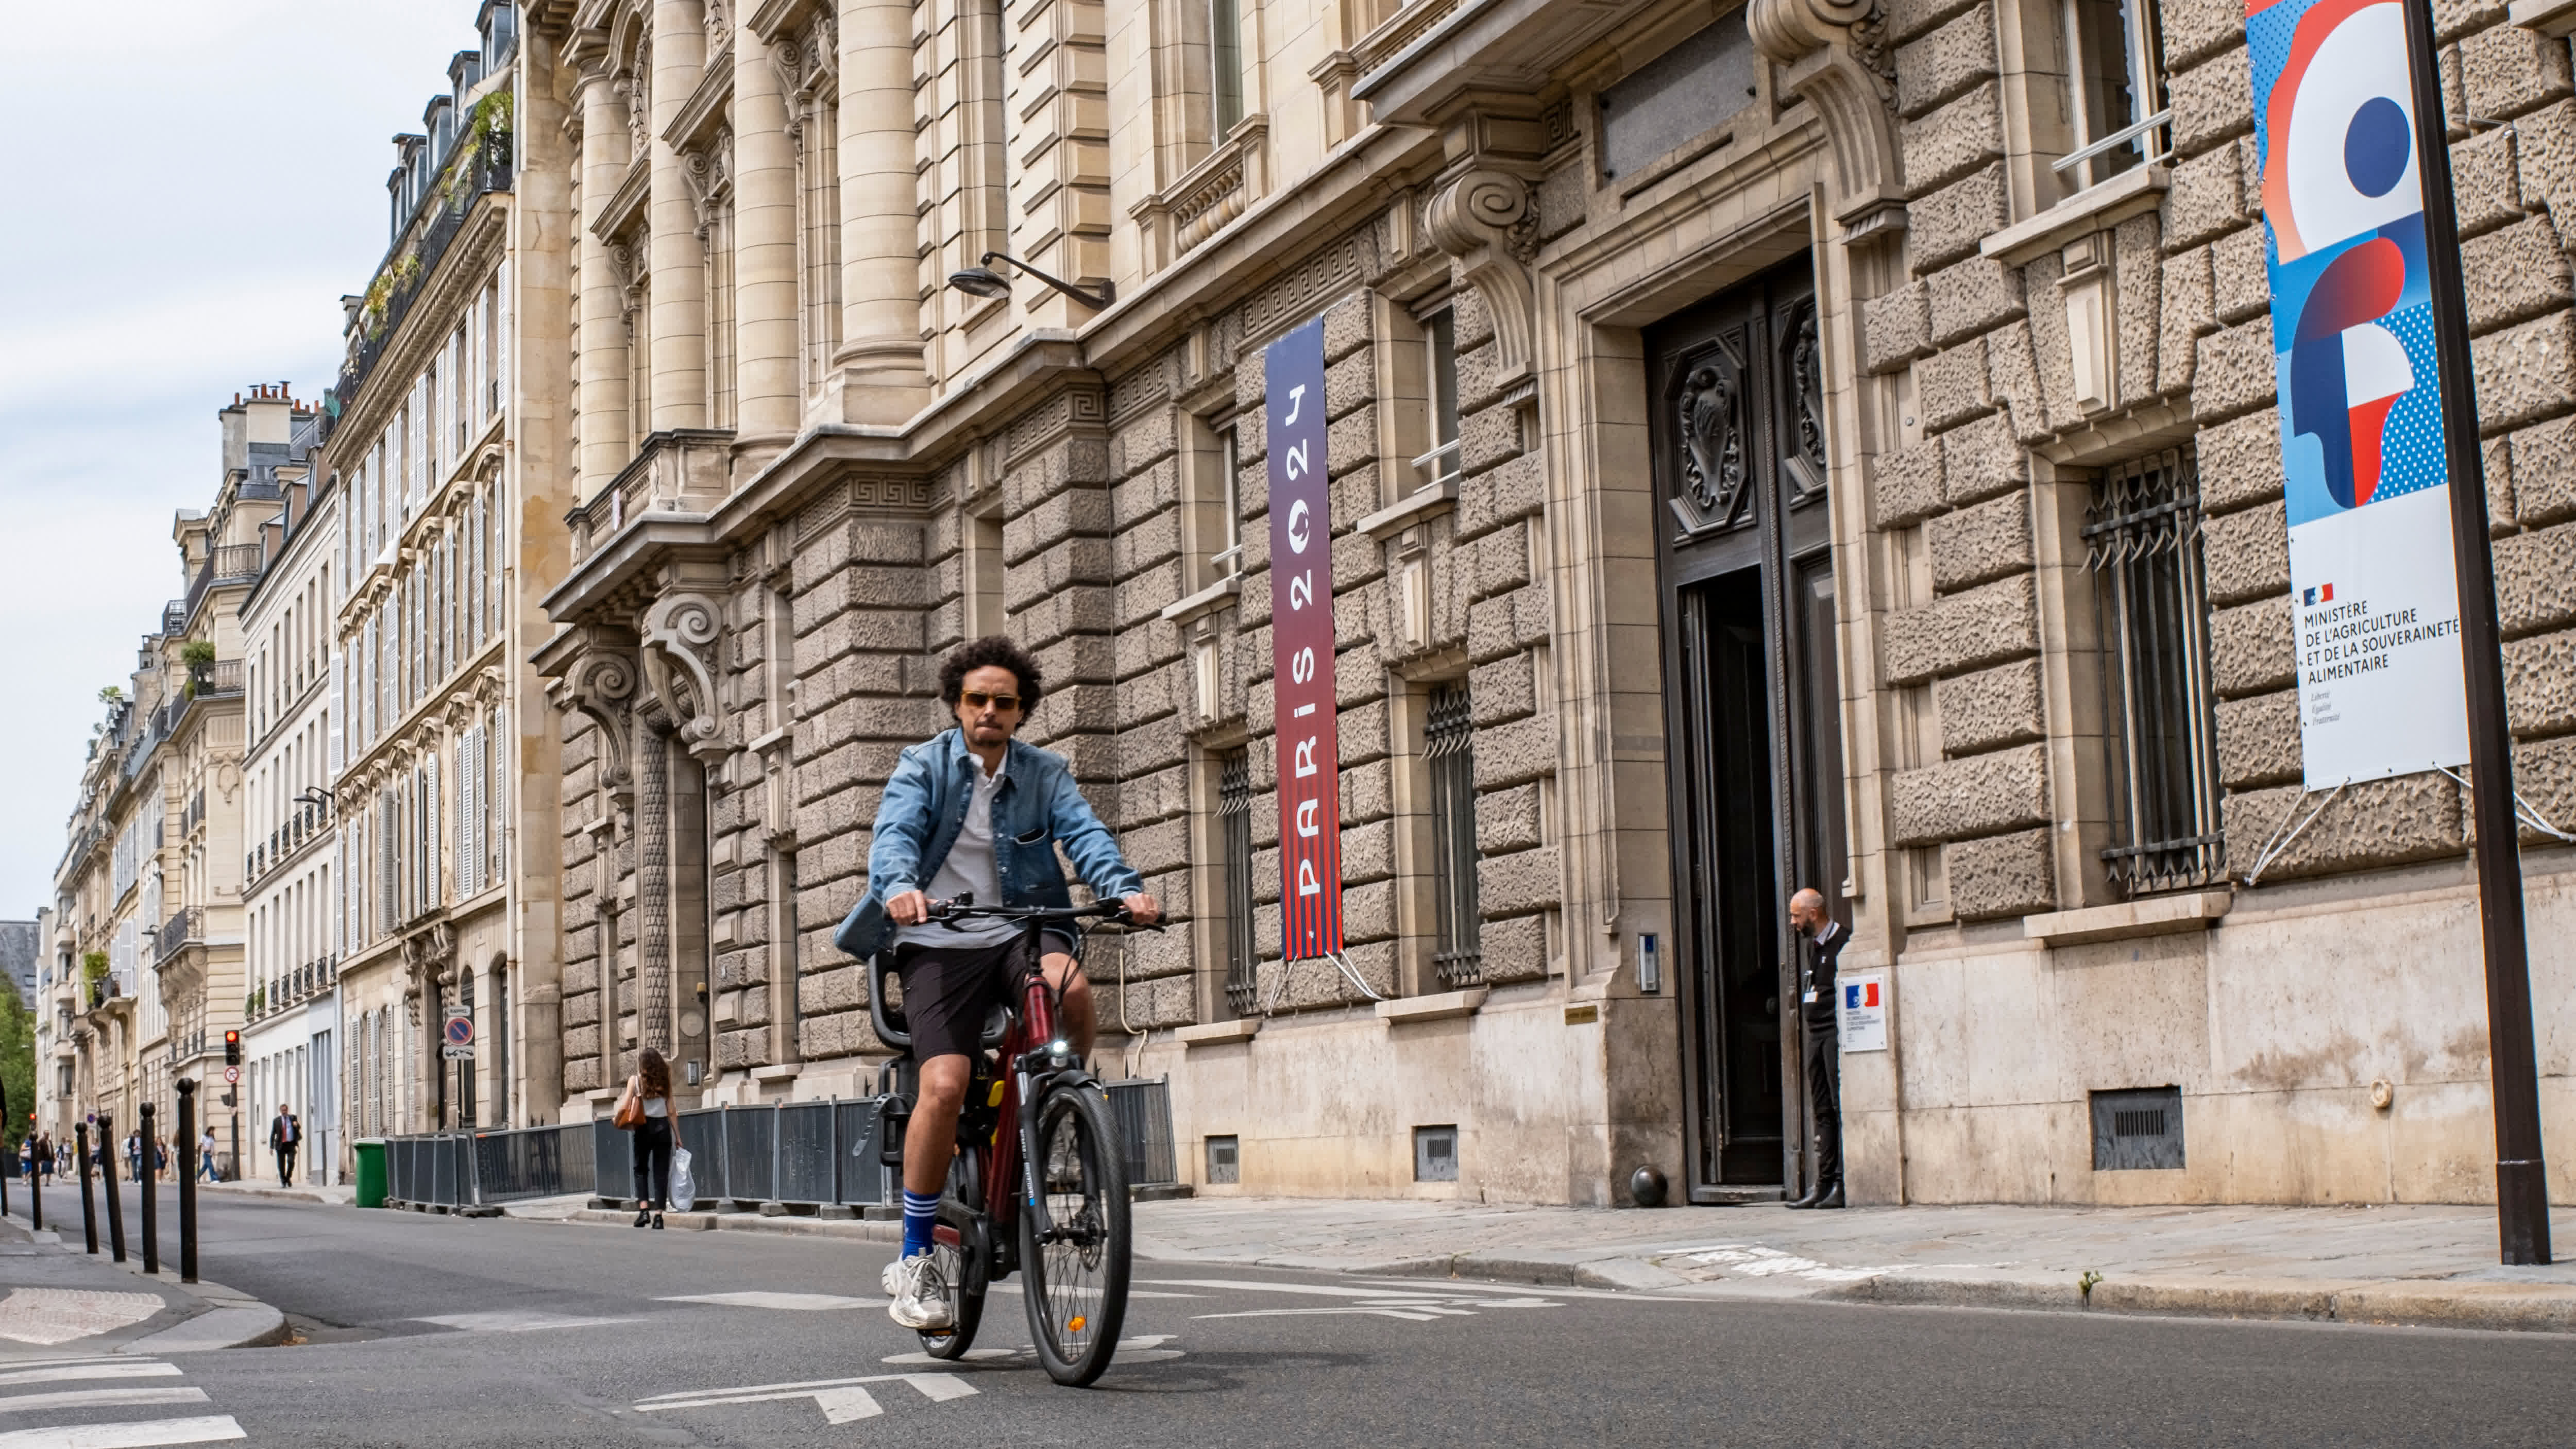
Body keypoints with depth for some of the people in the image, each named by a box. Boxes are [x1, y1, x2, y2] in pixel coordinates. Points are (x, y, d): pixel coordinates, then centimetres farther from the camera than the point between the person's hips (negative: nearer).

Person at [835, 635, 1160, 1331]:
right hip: (939, 943, -2)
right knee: (944, 1084, -20)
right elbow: (894, 834, -13)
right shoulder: (923, 766, 3)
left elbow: (1084, 832, -6)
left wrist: (1125, 887, -27)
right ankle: (914, 1260, -7)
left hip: (1020, 932, 2)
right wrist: (900, 888, -37)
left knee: (1072, 987, -33)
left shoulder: (1044, 773, 10)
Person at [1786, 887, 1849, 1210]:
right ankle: (1825, 1182, 11)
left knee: (1842, 1107, -9)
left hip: (1837, 1033, -9)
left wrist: (1845, 1032, -18)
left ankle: (1844, 1183, -9)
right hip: (1816, 1035, 9)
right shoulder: (1809, 946, 18)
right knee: (1822, 1111, 9)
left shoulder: (1844, 942, -10)